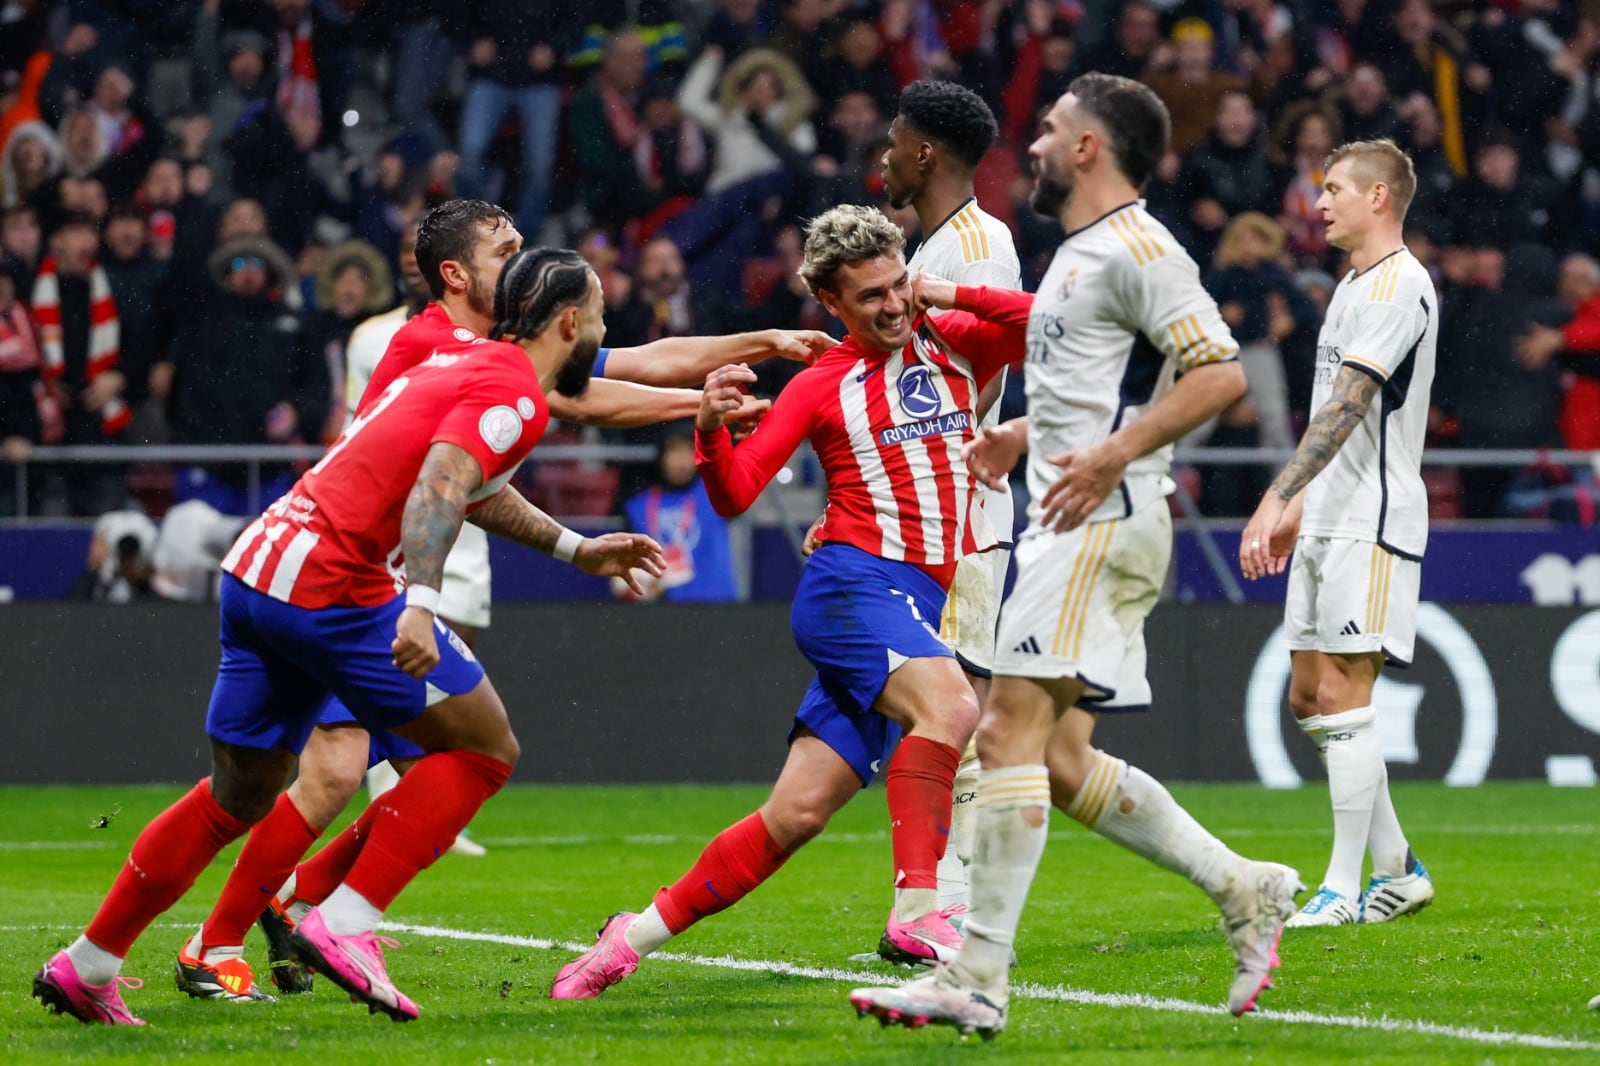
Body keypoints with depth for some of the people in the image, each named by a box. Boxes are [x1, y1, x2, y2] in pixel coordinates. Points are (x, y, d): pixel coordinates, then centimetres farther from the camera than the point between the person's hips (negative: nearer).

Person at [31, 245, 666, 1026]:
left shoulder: (467, 360, 20)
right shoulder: (514, 394, -8)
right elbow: (440, 485, -25)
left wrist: (574, 548, 41)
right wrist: (418, 604, -37)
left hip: (256, 570, 9)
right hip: (330, 587, -9)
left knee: (237, 797, 18)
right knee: (484, 747, -1)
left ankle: (83, 968, 21)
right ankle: (344, 925, -9)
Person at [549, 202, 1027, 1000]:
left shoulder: (955, 344, 14)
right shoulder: (822, 386, 5)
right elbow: (735, 493, 2)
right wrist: (710, 429, -18)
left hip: (923, 608, 4)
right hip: (852, 583, -4)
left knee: (798, 814, -2)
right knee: (949, 705, -33)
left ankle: (641, 933, 8)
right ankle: (917, 905, -36)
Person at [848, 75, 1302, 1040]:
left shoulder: (1136, 247, -10)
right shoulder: (1080, 253, 22)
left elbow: (1220, 373, -19)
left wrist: (1114, 453, -24)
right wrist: (1026, 433, 24)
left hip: (1105, 519, -11)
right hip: (1072, 527, 11)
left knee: (1011, 731, -15)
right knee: (1061, 762, 8)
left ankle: (978, 978, -17)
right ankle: (1247, 892, 13)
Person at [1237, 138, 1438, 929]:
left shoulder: (1398, 285, -14)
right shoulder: (1354, 285, 18)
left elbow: (1347, 407, -23)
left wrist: (1275, 500, -29)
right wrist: (1298, 508, 24)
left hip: (1373, 524, -10)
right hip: (1329, 523, 10)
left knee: (1342, 698, -11)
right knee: (1309, 698, 10)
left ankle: (1345, 890, -8)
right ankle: (1397, 870, 18)